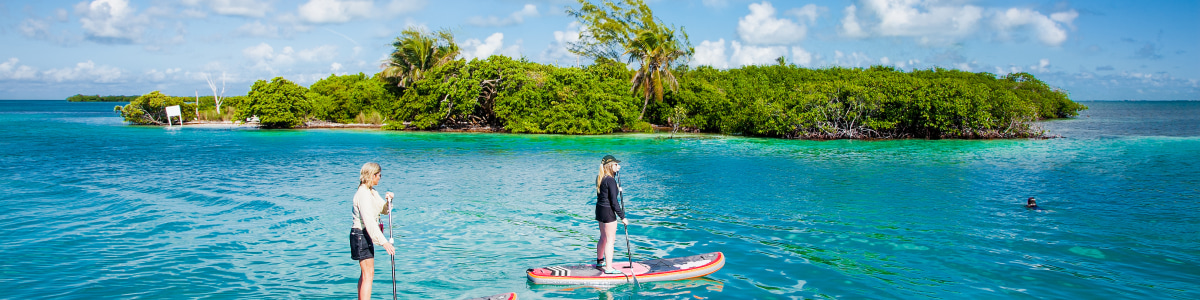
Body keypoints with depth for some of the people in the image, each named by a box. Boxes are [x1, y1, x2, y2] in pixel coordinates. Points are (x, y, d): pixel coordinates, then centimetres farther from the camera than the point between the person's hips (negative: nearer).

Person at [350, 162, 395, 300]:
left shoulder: (372, 192, 10)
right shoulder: (363, 194, -21)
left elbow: (384, 210, 19)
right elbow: (369, 221, -29)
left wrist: (388, 201, -3)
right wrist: (384, 242, -33)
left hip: (366, 235, 10)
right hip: (360, 235, -10)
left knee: (366, 273, 19)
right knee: (368, 274, -12)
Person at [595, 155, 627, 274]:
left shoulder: (600, 178, 8)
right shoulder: (610, 180, -19)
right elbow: (614, 201, -20)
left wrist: (616, 177, 32)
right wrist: (622, 217, -15)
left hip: (600, 209, 10)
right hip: (608, 211, -9)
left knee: (603, 238, 23)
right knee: (610, 240, -2)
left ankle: (599, 262, 38)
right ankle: (608, 268, 2)